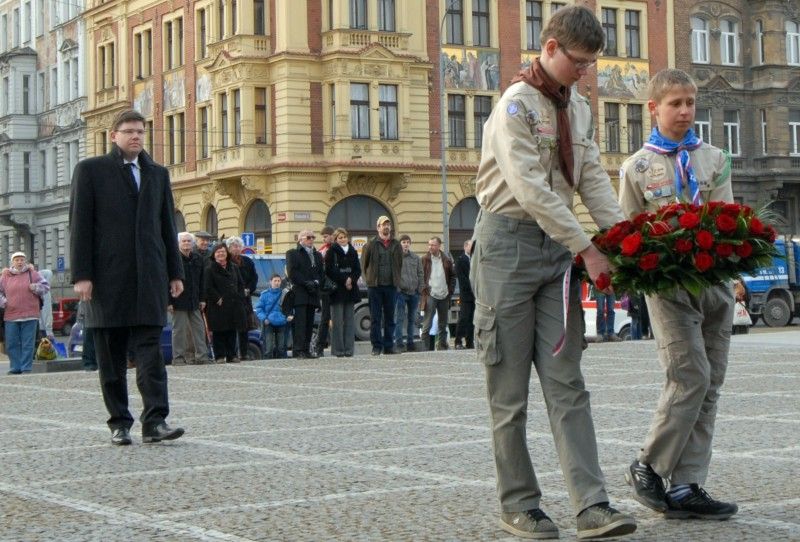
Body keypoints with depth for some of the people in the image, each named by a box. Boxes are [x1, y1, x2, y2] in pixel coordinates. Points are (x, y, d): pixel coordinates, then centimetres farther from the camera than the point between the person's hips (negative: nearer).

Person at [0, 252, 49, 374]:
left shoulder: (32, 273, 5)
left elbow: (46, 286, 8)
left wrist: (35, 288, -10)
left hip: (29, 316, -2)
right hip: (11, 316, 2)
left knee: (28, 344, -1)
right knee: (12, 344, 4)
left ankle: (27, 368, 3)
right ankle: (15, 368, 12)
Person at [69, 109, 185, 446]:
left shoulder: (158, 174, 17)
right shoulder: (91, 170, 5)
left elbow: (167, 226, 18)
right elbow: (80, 225, -1)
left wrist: (175, 272, 12)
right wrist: (81, 275, -8)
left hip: (149, 276, 2)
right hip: (108, 276, -2)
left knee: (150, 351, -6)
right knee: (111, 357, 3)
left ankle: (155, 421, -11)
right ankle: (119, 423, 10)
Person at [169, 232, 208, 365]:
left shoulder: (198, 259, 10)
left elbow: (202, 281, 16)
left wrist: (202, 299, 10)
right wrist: (169, 302, -14)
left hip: (194, 301, 5)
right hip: (179, 301, -5)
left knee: (199, 328, 4)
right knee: (179, 329, -1)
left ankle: (201, 356, 8)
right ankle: (178, 357, 5)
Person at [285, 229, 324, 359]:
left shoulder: (317, 255, 22)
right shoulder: (292, 253, 4)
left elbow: (322, 273, 16)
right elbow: (292, 272, -7)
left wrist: (316, 282, -4)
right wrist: (306, 283, -14)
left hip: (313, 293, 6)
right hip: (299, 293, -6)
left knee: (309, 322, 3)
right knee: (300, 321, -12)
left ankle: (306, 350, 5)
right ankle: (298, 350, -16)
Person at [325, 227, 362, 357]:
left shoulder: (352, 252, 14)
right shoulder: (331, 252, -1)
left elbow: (358, 270, 9)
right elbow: (330, 271, -9)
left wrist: (351, 279, -10)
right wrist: (344, 280, -14)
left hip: (350, 289, 5)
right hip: (337, 290, -5)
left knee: (349, 320, 3)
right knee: (337, 321, -6)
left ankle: (349, 348, 5)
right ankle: (338, 349, -5)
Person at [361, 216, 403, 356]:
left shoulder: (396, 245, 9)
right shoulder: (371, 244, 0)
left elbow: (400, 264, 17)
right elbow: (364, 263, 7)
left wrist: (396, 279, 11)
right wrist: (369, 279, 4)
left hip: (391, 285, 3)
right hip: (375, 286, -3)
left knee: (390, 317, 7)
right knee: (375, 318, -1)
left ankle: (389, 346, 12)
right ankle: (376, 346, 2)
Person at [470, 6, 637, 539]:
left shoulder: (579, 108, 13)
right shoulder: (516, 105, -11)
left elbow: (594, 179, 9)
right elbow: (531, 190, -19)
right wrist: (588, 248, -20)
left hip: (558, 246, 7)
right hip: (510, 241, -7)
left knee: (567, 381, 0)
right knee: (510, 389, 0)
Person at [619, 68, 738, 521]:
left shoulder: (714, 159, 13)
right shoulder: (637, 168, 5)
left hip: (713, 278, 4)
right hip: (667, 283, -4)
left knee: (710, 384, 2)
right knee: (691, 375, -15)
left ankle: (685, 487, 6)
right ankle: (648, 467, 1)